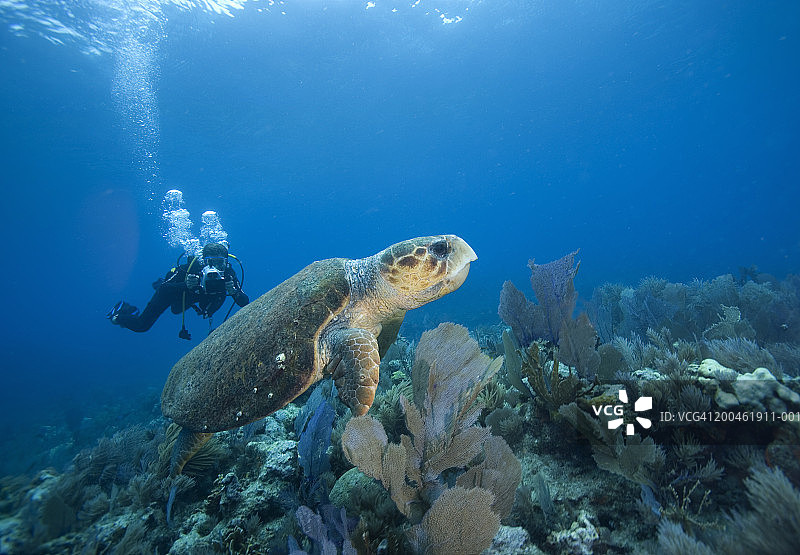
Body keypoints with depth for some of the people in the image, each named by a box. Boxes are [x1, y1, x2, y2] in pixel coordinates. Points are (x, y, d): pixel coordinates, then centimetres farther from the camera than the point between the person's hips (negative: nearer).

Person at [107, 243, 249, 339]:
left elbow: (245, 303, -35)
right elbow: (164, 288, -37)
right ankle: (118, 314, 33)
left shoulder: (228, 275, -32)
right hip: (171, 291, -4)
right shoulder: (193, 267, -41)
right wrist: (186, 286, -56)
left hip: (188, 297, 4)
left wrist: (234, 292, -56)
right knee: (141, 325, 0)